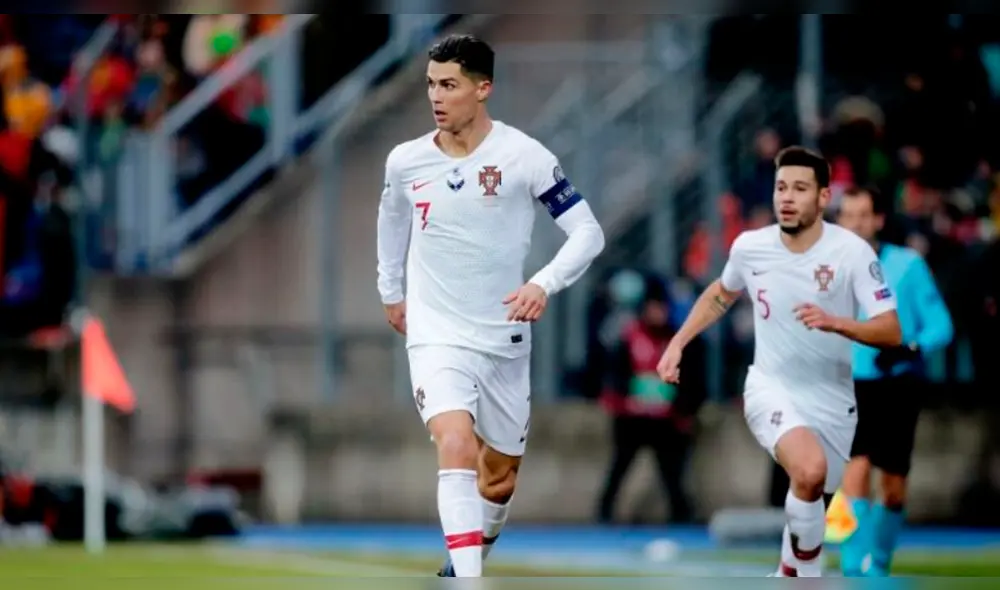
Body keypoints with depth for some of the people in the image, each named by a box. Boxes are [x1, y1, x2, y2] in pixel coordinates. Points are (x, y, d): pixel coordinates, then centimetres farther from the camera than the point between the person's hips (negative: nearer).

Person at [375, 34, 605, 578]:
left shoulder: (524, 156, -12)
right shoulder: (406, 161, -3)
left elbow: (588, 232, -9)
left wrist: (545, 284, -25)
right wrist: (391, 291, 27)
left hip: (505, 337, 1)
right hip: (437, 334, -1)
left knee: (500, 475, 15)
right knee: (457, 446, -25)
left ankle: (470, 556, 45)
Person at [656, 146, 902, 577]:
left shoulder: (852, 251, -15)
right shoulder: (750, 247, -6)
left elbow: (891, 332, -19)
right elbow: (721, 294, 18)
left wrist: (835, 323, -35)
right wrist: (678, 343, 11)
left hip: (831, 400, 1)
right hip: (772, 388, -1)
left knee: (810, 494, 17)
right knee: (810, 469, -31)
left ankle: (790, 571, 49)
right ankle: (809, 576, -13)